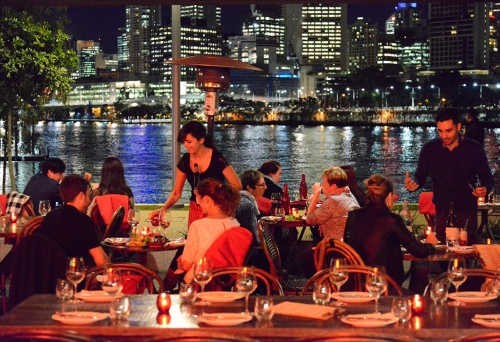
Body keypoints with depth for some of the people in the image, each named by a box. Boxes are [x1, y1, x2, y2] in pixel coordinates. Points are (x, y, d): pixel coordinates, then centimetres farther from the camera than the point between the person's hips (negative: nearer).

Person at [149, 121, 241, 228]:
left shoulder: (217, 159, -14)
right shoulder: (185, 161, 0)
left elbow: (237, 186, -10)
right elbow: (176, 193, 6)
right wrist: (163, 208, -10)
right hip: (195, 212, 4)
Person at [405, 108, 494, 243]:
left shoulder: (474, 148, -6)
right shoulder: (430, 148, -3)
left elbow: (487, 178, 3)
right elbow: (420, 177, 2)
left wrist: (485, 189, -20)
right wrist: (413, 183, -21)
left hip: (467, 212, -1)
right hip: (442, 211, 1)